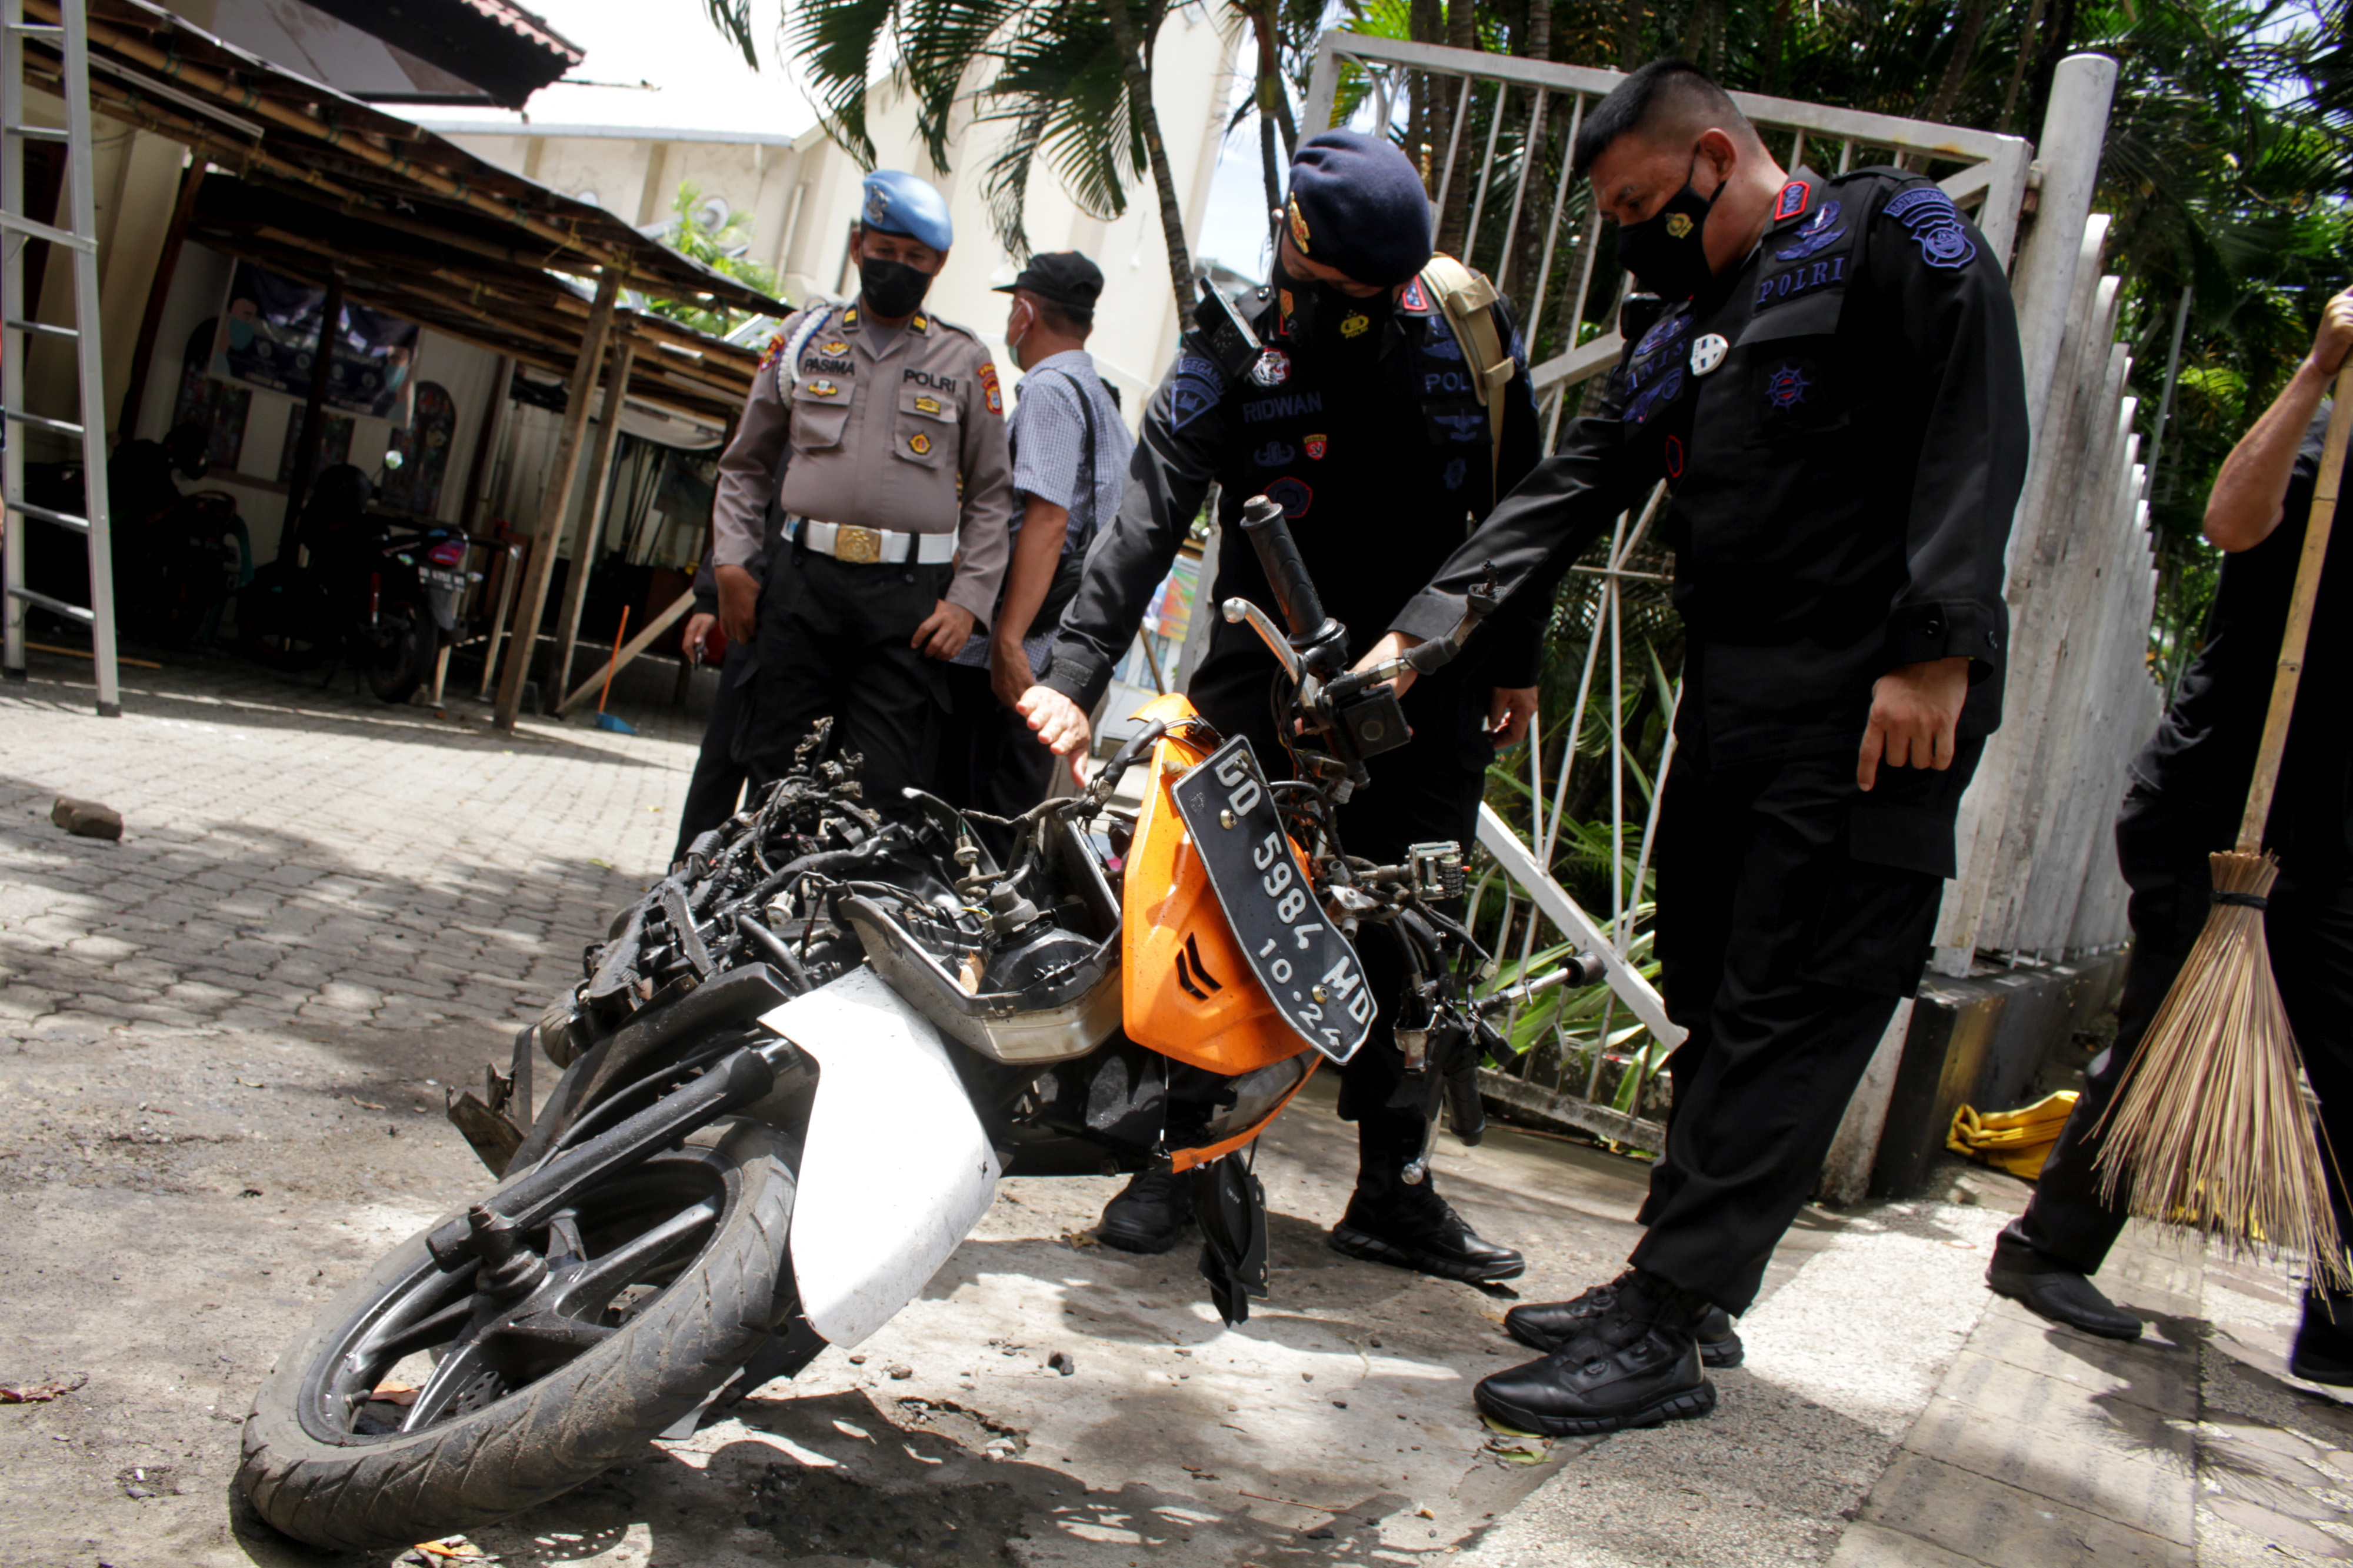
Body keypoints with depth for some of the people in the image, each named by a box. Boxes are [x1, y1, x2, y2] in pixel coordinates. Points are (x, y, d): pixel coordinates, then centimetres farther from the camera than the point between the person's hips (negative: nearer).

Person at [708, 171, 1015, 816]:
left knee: (885, 791, -6)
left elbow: (990, 495, 10)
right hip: (803, 580, 2)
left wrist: (968, 602, -3)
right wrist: (731, 565, 6)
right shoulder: (805, 337, 16)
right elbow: (746, 464, 19)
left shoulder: (966, 362, 12)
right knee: (775, 775, 1)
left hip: (911, 599, -2)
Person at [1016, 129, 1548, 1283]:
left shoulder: (1469, 328, -1)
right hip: (1270, 661, -2)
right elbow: (1152, 511, -20)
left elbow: (1515, 502, 10)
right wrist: (1075, 670, -31)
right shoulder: (1232, 345, -8)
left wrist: (1517, 660, 10)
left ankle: (1392, 1189, 15)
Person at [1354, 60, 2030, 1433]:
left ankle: (1665, 1336, -7)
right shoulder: (1685, 328, 23)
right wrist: (1421, 627, 3)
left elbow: (1978, 437, -11)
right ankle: (1677, 1291, 19)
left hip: (1875, 710, -8)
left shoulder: (1899, 235, 1)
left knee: (1790, 1021, -7)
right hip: (1731, 702, 8)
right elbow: (1576, 487, 15)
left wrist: (1935, 654, -21)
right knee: (1712, 1001, 10)